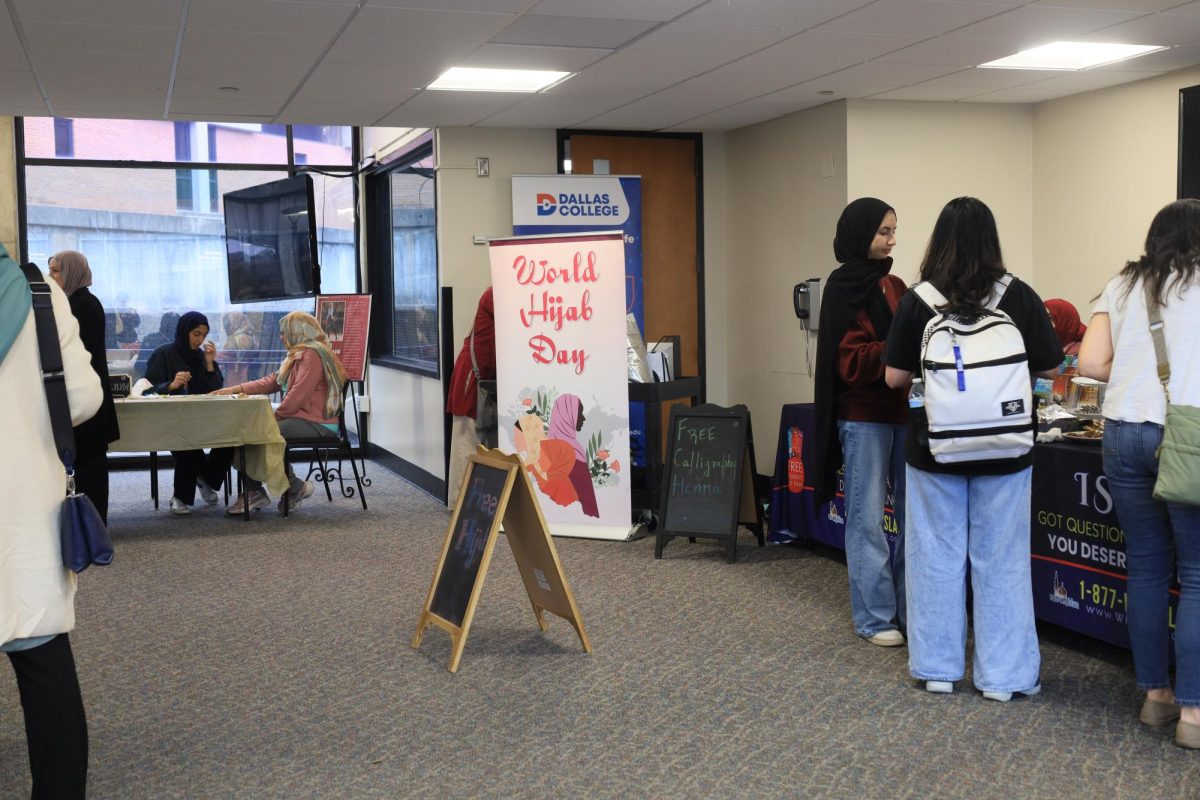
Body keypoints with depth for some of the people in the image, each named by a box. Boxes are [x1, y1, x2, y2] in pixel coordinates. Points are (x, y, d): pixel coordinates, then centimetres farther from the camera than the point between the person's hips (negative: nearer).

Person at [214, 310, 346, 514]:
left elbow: (298, 395, -21)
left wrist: (275, 416, -10)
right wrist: (236, 389, 11)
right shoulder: (299, 356, 22)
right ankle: (252, 492, -5)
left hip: (317, 424, -11)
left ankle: (295, 487, -9)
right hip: (301, 419, 11)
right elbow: (271, 381, 19)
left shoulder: (312, 355, -12)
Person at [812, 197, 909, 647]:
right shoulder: (842, 287, -6)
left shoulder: (895, 286, 14)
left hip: (904, 411, 7)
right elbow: (850, 361, -12)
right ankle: (875, 618, 7)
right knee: (867, 519, 0)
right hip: (863, 417, -6)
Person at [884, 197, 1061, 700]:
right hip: (1003, 450, 0)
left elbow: (895, 377, -5)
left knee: (936, 555, 10)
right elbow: (1048, 368, -2)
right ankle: (1004, 675, 15)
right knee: (1000, 559, 8)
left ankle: (937, 667, 19)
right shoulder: (1019, 297, -7)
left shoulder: (916, 301, -8)